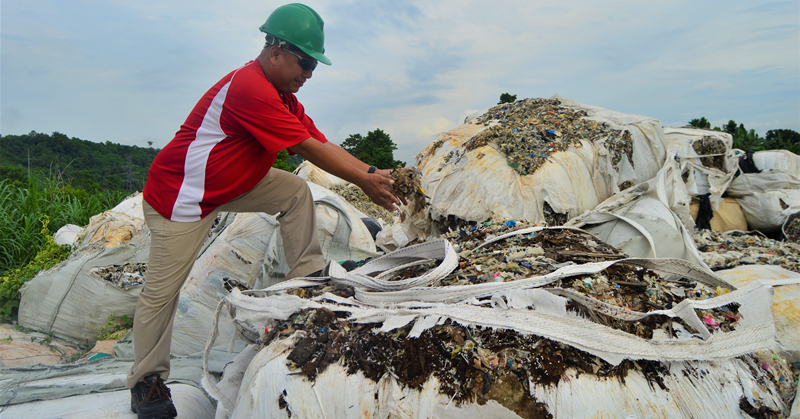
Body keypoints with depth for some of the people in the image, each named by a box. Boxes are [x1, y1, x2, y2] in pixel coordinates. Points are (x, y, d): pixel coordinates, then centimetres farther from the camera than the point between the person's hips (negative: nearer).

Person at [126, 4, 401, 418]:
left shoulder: (283, 97, 5)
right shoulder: (250, 88, -26)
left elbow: (323, 144, 0)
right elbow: (309, 149, -26)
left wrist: (373, 174, -9)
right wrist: (364, 181, -20)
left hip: (231, 183, 9)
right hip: (180, 193, -9)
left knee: (295, 192, 1)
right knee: (162, 290, 0)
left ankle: (308, 277, 6)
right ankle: (146, 382, 17)